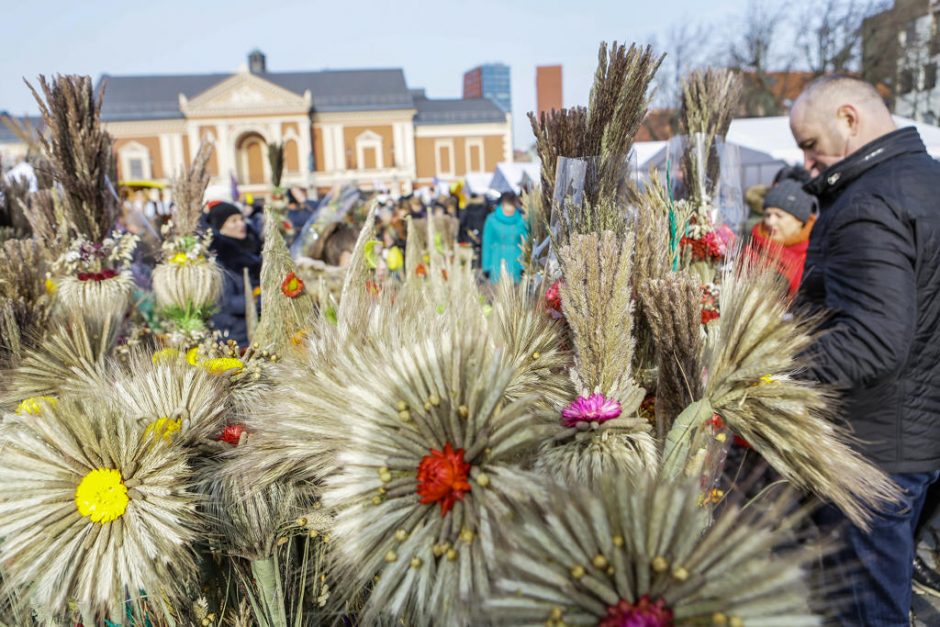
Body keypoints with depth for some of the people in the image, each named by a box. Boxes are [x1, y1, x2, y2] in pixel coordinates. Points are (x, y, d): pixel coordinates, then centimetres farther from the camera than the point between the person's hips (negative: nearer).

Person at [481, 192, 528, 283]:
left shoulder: (521, 220, 5)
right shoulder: (492, 220, 0)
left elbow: (525, 244, 5)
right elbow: (487, 243, 2)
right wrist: (487, 266, -3)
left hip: (515, 264, 1)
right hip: (497, 264, -1)